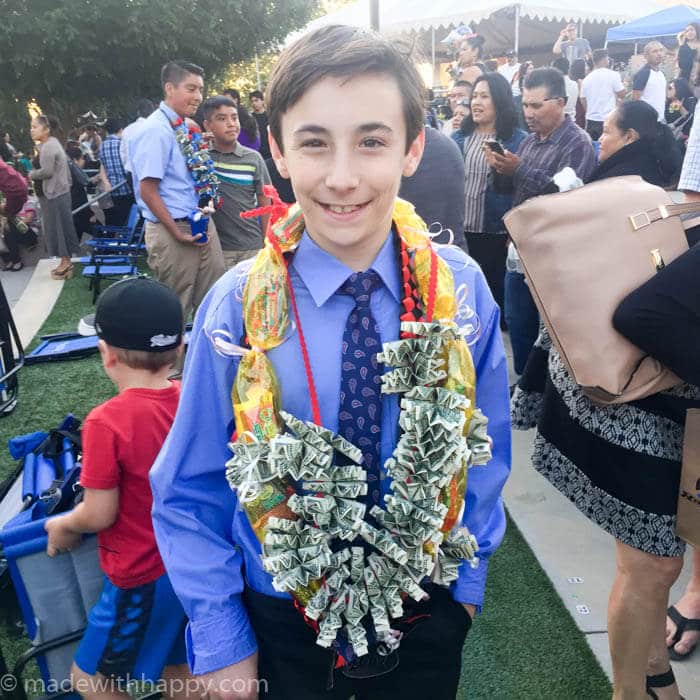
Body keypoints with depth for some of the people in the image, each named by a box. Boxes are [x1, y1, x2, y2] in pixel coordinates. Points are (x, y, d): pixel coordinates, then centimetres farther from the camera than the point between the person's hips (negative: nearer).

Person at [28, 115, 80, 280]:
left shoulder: (48, 146, -16)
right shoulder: (52, 143, 16)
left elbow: (47, 171, -22)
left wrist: (32, 174, -7)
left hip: (54, 194, -10)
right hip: (57, 192, 10)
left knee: (58, 228, -4)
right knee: (59, 227, 12)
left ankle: (65, 262, 2)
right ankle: (65, 261, 17)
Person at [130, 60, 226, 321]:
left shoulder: (186, 127, 11)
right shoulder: (156, 130, -15)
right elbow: (148, 191, -17)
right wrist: (178, 233, -15)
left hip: (203, 225, 8)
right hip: (173, 231, -8)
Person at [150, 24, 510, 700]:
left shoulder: (460, 288, -14)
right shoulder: (238, 306, -19)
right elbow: (189, 493, -9)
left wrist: (469, 574, 5)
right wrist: (221, 642, -5)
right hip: (281, 627, -1)